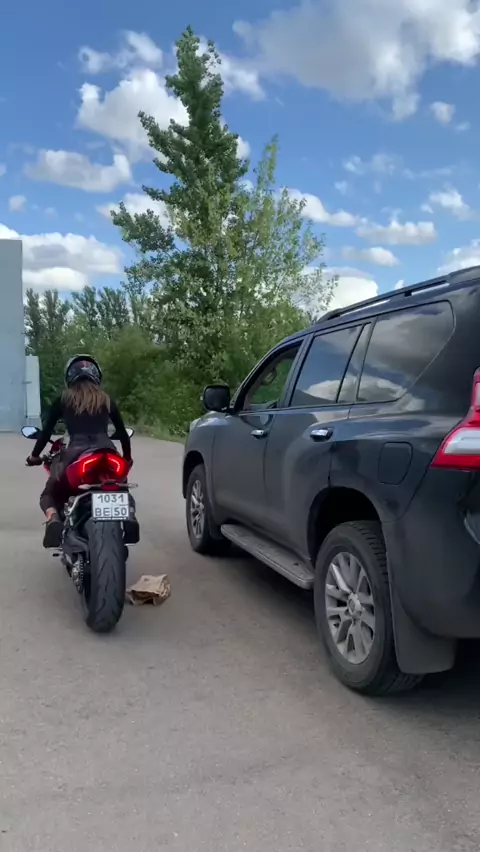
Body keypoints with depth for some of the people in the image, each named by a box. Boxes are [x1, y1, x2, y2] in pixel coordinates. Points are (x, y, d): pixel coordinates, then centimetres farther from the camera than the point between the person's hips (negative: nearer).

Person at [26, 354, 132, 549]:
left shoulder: (63, 399, 12)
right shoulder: (106, 400, 17)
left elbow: (47, 430, 13)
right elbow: (122, 432, 21)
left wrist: (35, 455, 29)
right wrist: (127, 458, 35)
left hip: (75, 454, -2)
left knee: (49, 494, 19)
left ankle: (53, 519, -16)